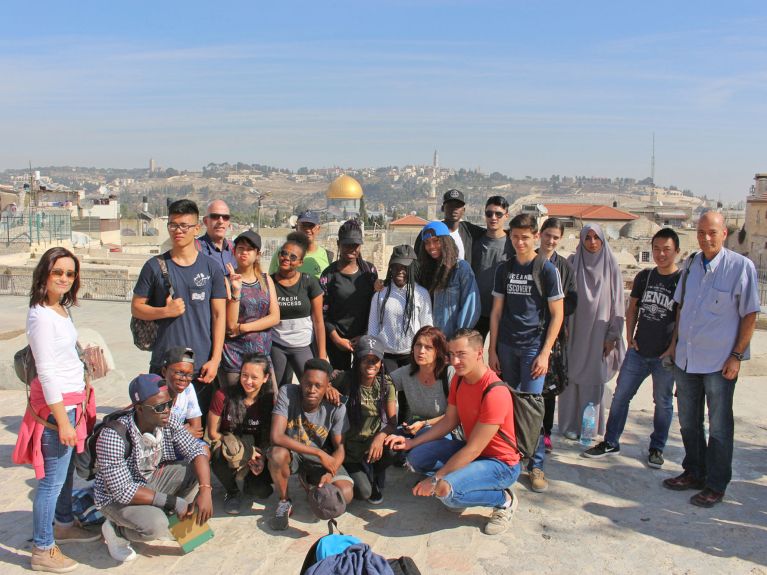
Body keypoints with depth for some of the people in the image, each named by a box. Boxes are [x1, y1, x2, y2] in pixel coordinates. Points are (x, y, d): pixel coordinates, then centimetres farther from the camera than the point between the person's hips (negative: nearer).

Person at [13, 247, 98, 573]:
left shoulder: (61, 309, 7)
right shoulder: (41, 316, -19)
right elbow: (46, 372, -20)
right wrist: (62, 420, -19)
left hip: (72, 400, 9)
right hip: (57, 404, -9)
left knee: (66, 470, 23)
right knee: (52, 479, 1)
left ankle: (63, 525, 41)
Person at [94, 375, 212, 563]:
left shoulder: (168, 420, -16)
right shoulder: (113, 436, -33)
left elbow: (196, 450, -16)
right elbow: (123, 491, -31)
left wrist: (205, 490, -31)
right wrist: (173, 501, -30)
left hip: (151, 480, 6)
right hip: (116, 496, -6)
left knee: (199, 470, -13)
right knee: (156, 525, -31)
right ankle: (115, 529, 1)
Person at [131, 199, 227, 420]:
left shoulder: (211, 267, 3)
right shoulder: (155, 266, 4)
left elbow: (219, 315, 2)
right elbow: (136, 308, 7)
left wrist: (215, 359, -4)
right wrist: (165, 311, -12)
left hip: (201, 366, 0)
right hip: (162, 363, 0)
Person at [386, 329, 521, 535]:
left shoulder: (495, 393, -28)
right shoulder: (458, 378, -1)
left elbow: (473, 450, -27)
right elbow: (449, 421, 7)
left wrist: (435, 480, -24)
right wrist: (411, 442, -3)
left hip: (500, 463, -8)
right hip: (470, 450, 8)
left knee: (447, 491, -30)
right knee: (416, 457, -7)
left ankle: (504, 500, -5)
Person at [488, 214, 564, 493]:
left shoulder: (547, 270, -3)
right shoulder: (504, 269, 8)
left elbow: (557, 314, -4)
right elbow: (497, 311, 10)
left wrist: (545, 353, -10)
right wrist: (492, 349, 6)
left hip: (534, 347, -4)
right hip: (506, 346, 4)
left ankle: (536, 465, 7)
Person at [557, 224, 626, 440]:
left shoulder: (611, 265, 1)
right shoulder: (572, 263, 1)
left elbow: (617, 302, 2)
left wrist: (613, 335, -2)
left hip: (599, 331, 0)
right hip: (575, 330, 0)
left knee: (594, 379, 4)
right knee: (573, 376, 4)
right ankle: (569, 424, 14)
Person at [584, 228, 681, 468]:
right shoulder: (644, 276, 6)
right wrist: (629, 336, 4)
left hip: (666, 355, -4)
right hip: (638, 351, 4)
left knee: (663, 403, 10)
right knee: (620, 396, 6)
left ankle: (657, 448, 25)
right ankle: (611, 442, 18)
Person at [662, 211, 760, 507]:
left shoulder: (741, 266, -11)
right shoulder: (692, 264, 6)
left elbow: (749, 315, -9)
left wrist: (737, 356, -12)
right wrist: (675, 342, 13)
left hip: (720, 361, -6)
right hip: (686, 358, 6)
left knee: (719, 425, 6)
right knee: (688, 421, 16)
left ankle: (715, 486, 19)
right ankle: (694, 473, 32)